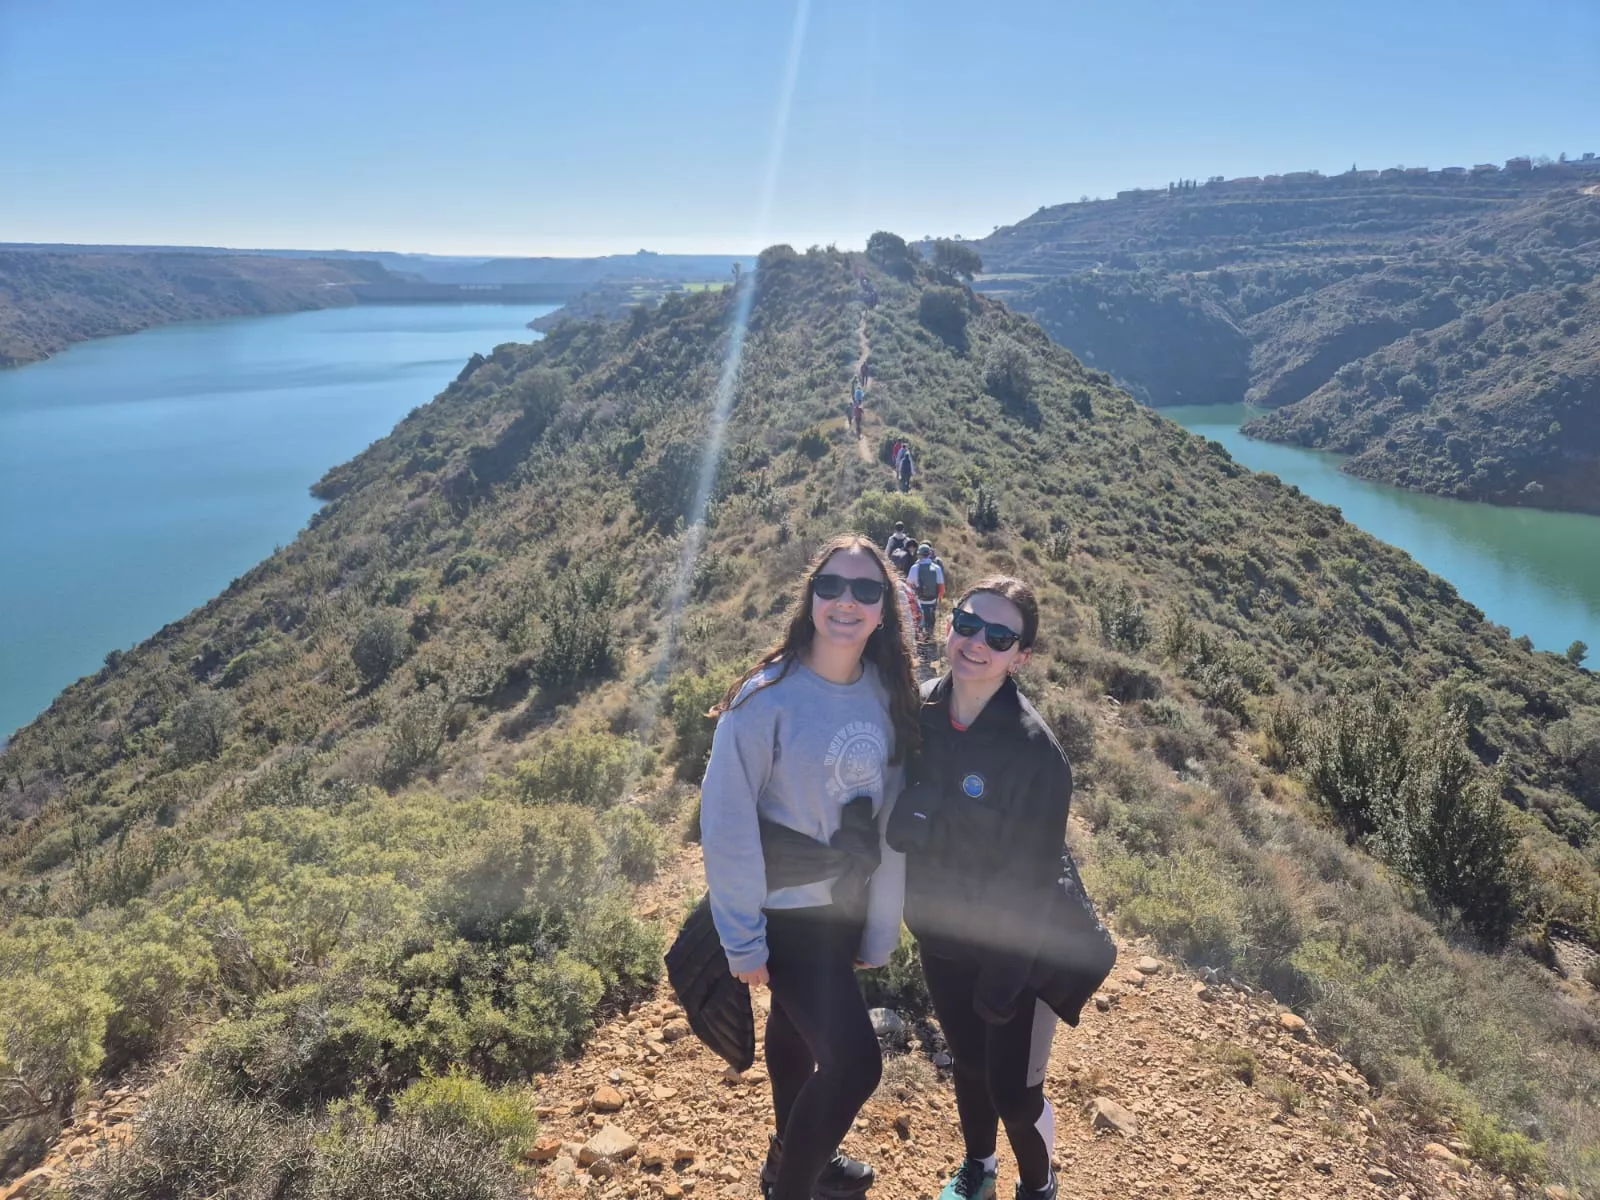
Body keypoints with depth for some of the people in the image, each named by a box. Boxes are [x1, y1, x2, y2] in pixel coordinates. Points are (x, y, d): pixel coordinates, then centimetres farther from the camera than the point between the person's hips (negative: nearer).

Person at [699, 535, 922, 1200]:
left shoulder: (887, 694, -7)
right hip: (784, 915, -5)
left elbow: (889, 816, -1)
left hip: (847, 907, 5)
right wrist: (743, 942, -13)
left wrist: (882, 926, 4)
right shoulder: (768, 697, -23)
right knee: (855, 1062, -5)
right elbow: (727, 823, -18)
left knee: (799, 1029, 25)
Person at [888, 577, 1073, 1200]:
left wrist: (1001, 985, -16)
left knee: (1012, 1090, 9)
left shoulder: (1035, 751, -26)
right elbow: (900, 823, 2)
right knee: (968, 1063, 24)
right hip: (940, 941, 4)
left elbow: (1031, 882, -20)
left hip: (1014, 952, -4)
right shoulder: (916, 710, -11)